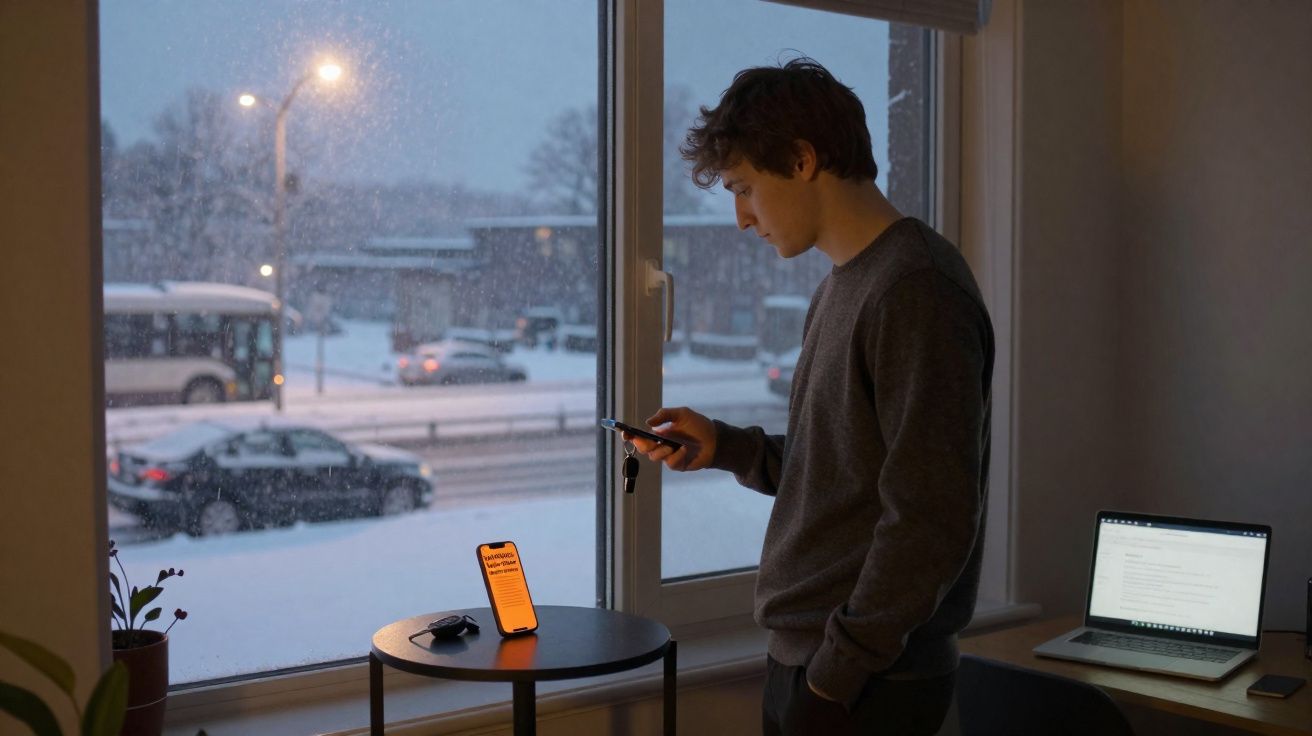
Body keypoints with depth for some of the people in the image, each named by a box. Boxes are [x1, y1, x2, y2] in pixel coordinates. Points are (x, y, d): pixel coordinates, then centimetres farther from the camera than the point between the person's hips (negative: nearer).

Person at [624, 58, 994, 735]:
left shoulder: (917, 289, -18)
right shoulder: (841, 288, 13)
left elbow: (930, 520, -21)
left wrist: (837, 674, -18)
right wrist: (723, 446, 6)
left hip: (864, 681, -8)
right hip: (800, 656, 8)